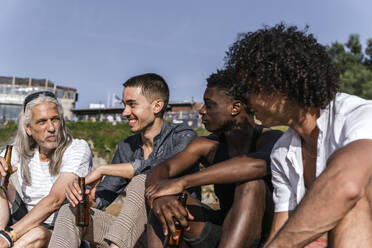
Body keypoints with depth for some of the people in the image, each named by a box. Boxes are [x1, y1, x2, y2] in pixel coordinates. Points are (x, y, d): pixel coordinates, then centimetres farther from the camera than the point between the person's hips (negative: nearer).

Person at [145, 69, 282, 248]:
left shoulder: (272, 139, -14)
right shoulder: (208, 146, 3)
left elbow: (258, 165, -38)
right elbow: (162, 169, -7)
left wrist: (182, 182, -37)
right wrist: (159, 196, -32)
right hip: (222, 233, 5)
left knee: (251, 184, -33)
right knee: (164, 203, -14)